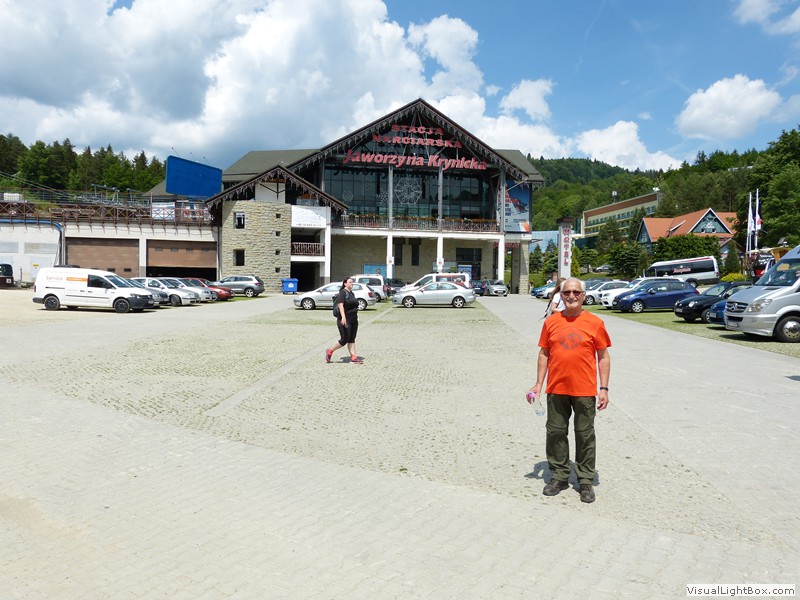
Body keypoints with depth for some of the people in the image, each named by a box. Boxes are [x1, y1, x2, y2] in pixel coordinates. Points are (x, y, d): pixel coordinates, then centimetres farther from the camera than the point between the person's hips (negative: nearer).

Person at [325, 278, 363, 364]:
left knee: (352, 339, 6)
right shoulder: (342, 293, -10)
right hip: (345, 320, -8)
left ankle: (353, 357, 6)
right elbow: (340, 305, -20)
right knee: (344, 339, -5)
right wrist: (343, 317, -30)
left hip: (353, 320, 8)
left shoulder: (352, 293, 16)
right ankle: (330, 351, 12)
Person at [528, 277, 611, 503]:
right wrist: (538, 384, 4)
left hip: (585, 391, -2)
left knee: (585, 435, 8)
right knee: (556, 433, 10)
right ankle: (559, 476, 26)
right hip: (556, 390, 2)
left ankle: (586, 481, 22)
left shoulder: (595, 323, -2)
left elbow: (603, 357, 1)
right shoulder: (551, 322, 3)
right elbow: (544, 354, 8)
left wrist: (604, 388, -4)